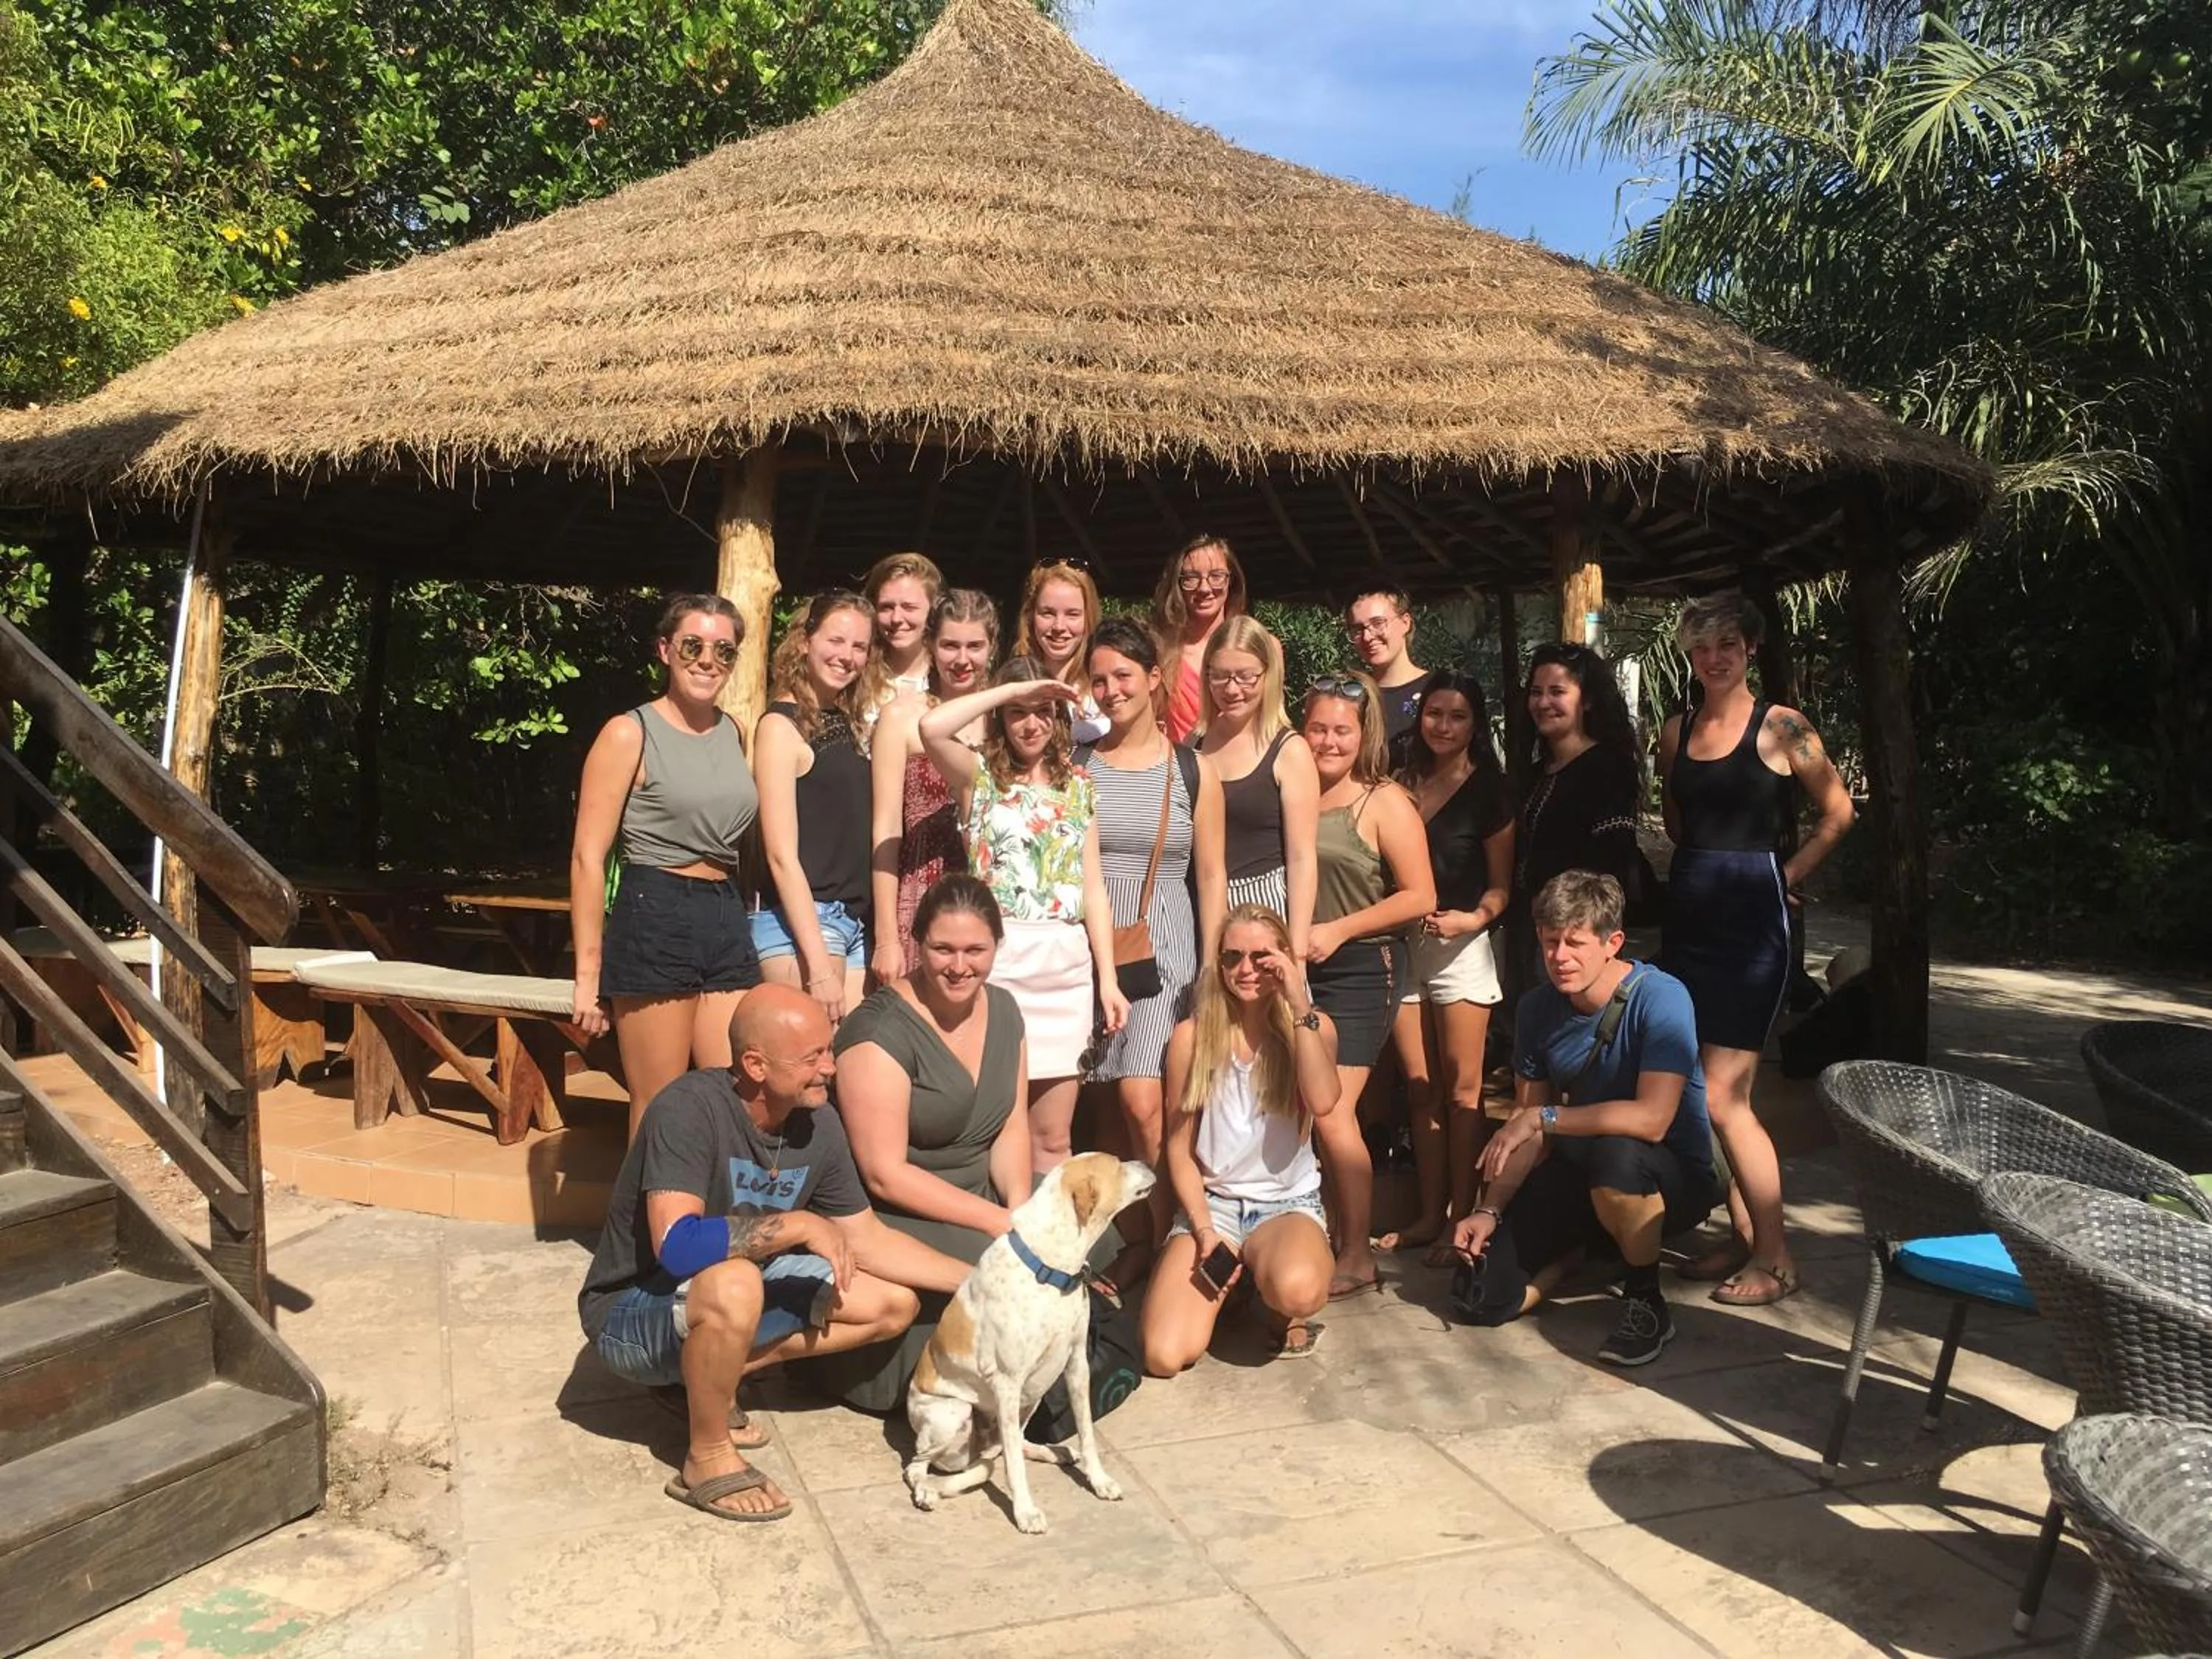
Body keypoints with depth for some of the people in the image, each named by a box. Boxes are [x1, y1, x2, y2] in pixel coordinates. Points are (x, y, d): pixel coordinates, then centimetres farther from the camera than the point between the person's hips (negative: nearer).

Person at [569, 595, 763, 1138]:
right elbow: (588, 858, -9)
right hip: (654, 920, -6)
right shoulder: (629, 734, -5)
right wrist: (588, 971, -12)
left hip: (728, 920, 6)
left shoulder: (734, 733, 13)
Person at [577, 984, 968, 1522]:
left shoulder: (817, 1122, -9)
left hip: (736, 1289, 7)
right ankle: (707, 1458, -13)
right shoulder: (689, 1109, -29)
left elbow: (867, 1239, 1)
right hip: (632, 1312, -7)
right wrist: (800, 1225, -30)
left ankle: (706, 1378, 4)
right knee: (733, 1284, -39)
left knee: (894, 1304, 0)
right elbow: (677, 1246, -40)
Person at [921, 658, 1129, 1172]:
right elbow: (932, 727, -18)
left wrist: (1108, 978, 5)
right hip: (999, 958, -3)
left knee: (1053, 1138, 7)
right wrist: (1014, 688, -10)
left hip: (1067, 964, 3)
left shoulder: (1078, 785, 14)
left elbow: (1093, 888, 11)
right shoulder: (980, 776, 4)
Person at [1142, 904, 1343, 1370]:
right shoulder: (1192, 1035, -2)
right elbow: (1179, 1147, 3)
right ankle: (1228, 1284, 14)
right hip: (1211, 1201, 1)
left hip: (1290, 1201, -1)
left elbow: (1323, 1104, -23)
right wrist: (1205, 1230, -9)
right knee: (1163, 1357, -20)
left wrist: (1300, 1007, -22)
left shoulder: (1313, 1029, -2)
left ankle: (1283, 1311, 2)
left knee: (1297, 1291, -38)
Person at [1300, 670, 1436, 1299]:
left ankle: (1357, 1258, 3)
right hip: (1297, 971, 5)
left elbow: (1420, 896, -10)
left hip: (1359, 971, -5)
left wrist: (1337, 931, -14)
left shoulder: (1383, 802, -7)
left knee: (1330, 1111, -9)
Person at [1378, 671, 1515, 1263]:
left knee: (1460, 1088, -2)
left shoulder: (1488, 788, -1)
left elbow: (1501, 881, -3)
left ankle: (1461, 1218, 5)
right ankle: (1430, 1215, 15)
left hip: (1461, 946, -4)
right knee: (1420, 1088, 8)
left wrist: (1475, 918, -21)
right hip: (1403, 944, 5)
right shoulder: (1405, 783, 11)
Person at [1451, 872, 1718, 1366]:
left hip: (1674, 1177, -5)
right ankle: (1582, 1247, 20)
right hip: (1580, 1175, 5)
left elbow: (1651, 1119, -33)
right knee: (1484, 1297, -11)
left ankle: (1647, 1302, -13)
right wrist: (1489, 1210, -11)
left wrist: (1544, 1117, -26)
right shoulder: (1538, 1007, -4)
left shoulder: (1660, 998, -22)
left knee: (1614, 1151, -41)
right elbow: (1525, 1130, 1)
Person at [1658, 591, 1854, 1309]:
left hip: (1751, 919, -6)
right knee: (1701, 1093, 8)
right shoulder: (1677, 731, 9)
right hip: (1687, 914, 6)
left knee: (1722, 1097, -8)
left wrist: (1784, 875, -1)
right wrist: (1701, 869, 11)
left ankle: (1775, 1257, 5)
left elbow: (1838, 813, 0)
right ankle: (1743, 1236, 21)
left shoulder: (1780, 727, -6)